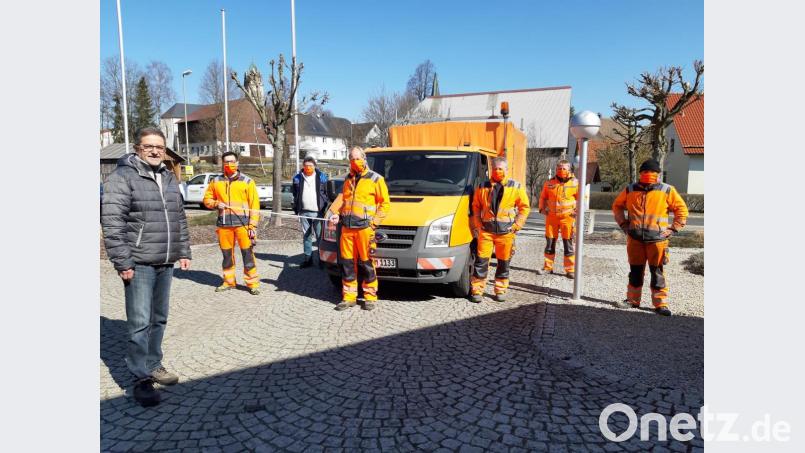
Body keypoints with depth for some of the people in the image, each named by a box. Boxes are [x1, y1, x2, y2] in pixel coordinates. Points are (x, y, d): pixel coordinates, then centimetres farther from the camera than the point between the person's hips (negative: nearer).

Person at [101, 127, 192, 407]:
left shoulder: (168, 178, 14)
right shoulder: (123, 177, -7)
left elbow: (180, 219, 19)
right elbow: (112, 222, -13)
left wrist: (183, 252, 15)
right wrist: (122, 262, -16)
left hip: (165, 263, 7)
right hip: (139, 264, -7)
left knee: (159, 319, 15)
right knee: (139, 323, -2)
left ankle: (153, 366, 29)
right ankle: (141, 378, 9)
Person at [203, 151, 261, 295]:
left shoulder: (247, 181, 3)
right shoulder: (216, 181, 12)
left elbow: (254, 205, 0)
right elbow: (207, 199, 18)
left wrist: (253, 225, -7)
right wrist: (216, 204, -5)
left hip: (242, 223, -3)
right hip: (223, 223, 3)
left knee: (247, 253, -5)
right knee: (227, 253, 10)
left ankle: (252, 283, 3)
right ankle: (229, 281, 24)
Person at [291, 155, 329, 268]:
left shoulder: (321, 177, 2)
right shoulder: (297, 178, 9)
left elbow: (327, 194, 4)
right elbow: (295, 195, 15)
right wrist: (296, 210, 9)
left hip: (318, 212, -3)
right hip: (304, 212, 3)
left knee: (320, 236, -2)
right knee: (306, 236, 8)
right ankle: (308, 259, 16)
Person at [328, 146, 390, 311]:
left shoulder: (375, 179, 1)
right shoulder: (348, 179, 19)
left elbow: (385, 203, 0)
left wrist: (374, 222, -10)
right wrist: (337, 215, 8)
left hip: (364, 227, -5)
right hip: (347, 227, 5)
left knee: (366, 263, -3)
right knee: (347, 263, 6)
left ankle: (370, 297, 10)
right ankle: (349, 297, 14)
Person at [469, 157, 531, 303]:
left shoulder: (516, 187, 4)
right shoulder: (483, 187, 6)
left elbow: (525, 207, 8)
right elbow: (476, 207, 14)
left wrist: (516, 225, -1)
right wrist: (478, 225, 4)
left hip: (506, 232, 0)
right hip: (486, 231, 0)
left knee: (503, 262, 8)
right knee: (481, 260, -2)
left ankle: (500, 290, 22)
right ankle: (477, 290, 6)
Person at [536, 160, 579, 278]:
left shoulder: (575, 183, -2)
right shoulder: (549, 183, 6)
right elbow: (543, 197, 18)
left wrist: (577, 210, -7)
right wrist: (542, 208, 6)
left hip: (567, 217, -3)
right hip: (551, 216, 3)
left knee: (568, 243, 2)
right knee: (549, 242, 8)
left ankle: (570, 269, 9)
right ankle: (548, 267, 18)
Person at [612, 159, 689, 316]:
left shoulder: (667, 190, 0)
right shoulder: (630, 190, 6)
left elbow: (682, 209, 6)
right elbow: (617, 206, 19)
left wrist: (673, 229, -1)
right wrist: (623, 223, 9)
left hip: (657, 238, -2)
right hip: (635, 238, 2)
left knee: (657, 271, 1)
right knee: (635, 270, 11)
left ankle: (660, 303, 10)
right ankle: (633, 299, 22)